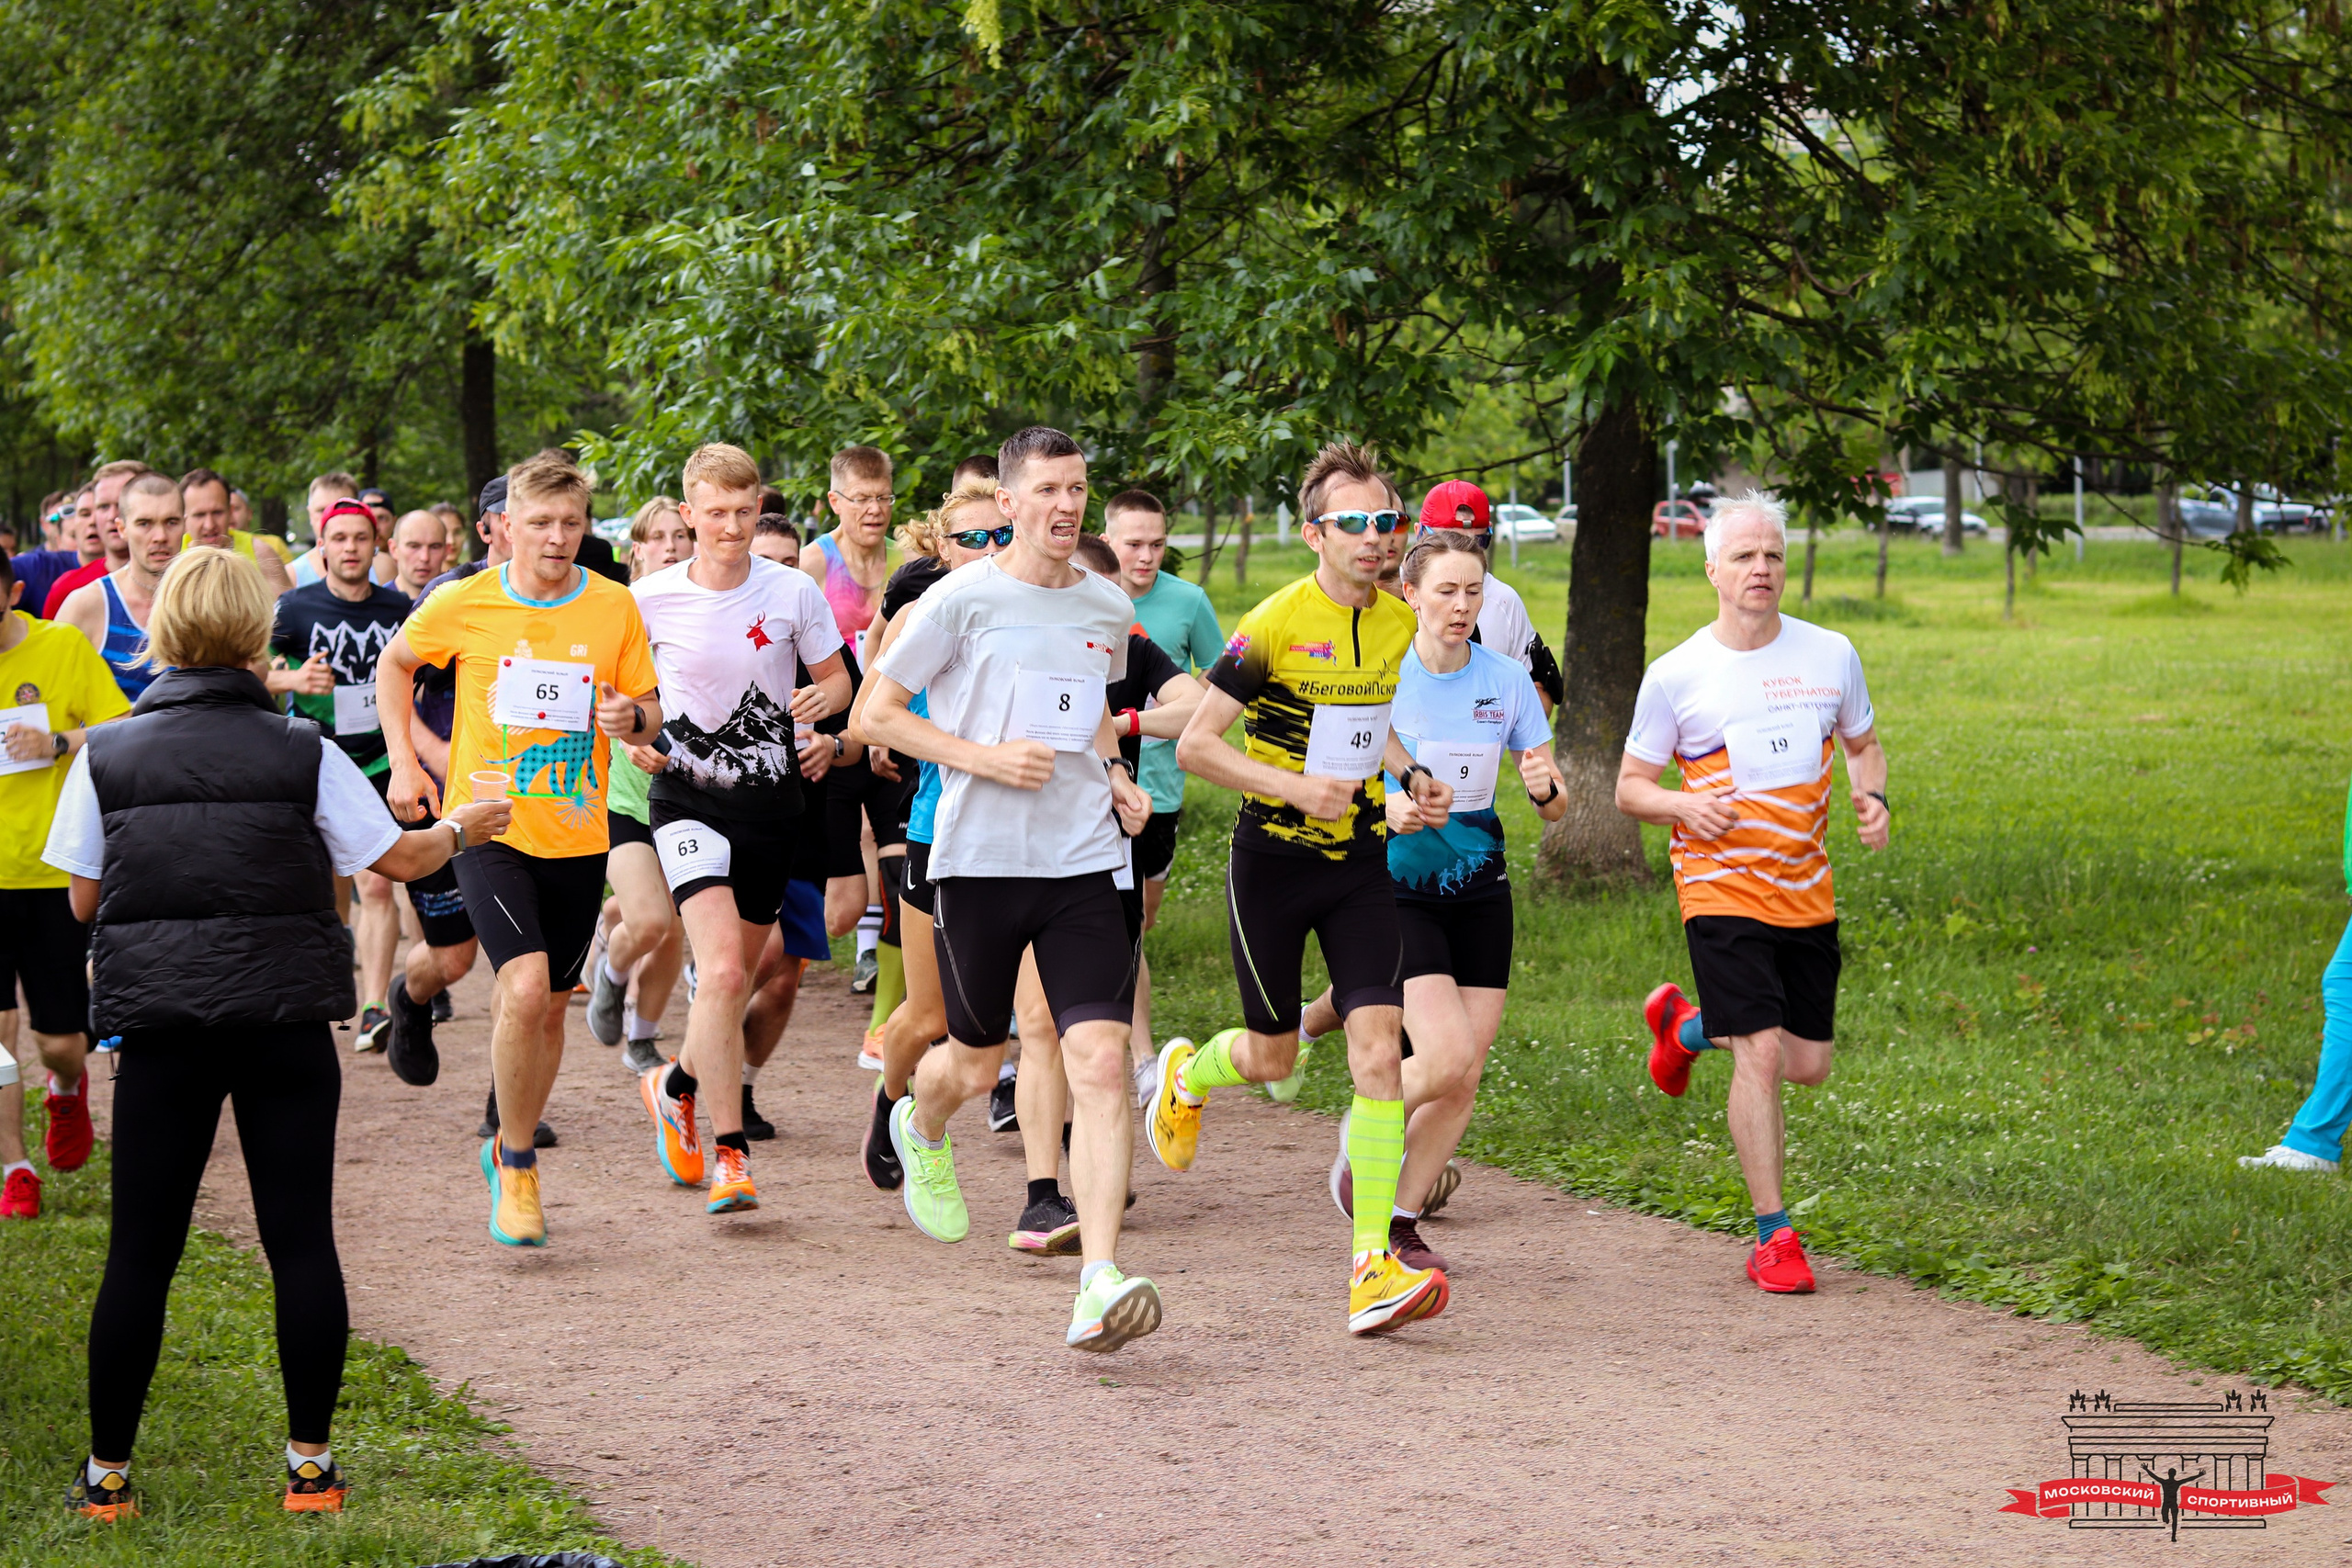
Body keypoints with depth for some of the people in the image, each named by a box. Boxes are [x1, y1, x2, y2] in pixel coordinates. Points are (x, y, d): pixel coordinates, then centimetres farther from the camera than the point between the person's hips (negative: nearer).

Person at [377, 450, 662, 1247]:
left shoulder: (615, 608, -3)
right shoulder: (462, 604, -6)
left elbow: (650, 715, 7)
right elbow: (395, 664, 13)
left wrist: (632, 716, -16)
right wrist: (403, 761, 5)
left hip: (577, 836, 3)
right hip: (488, 825, -3)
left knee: (547, 1007, 12)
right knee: (526, 988, -20)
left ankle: (508, 1149, 35)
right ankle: (517, 1165, -2)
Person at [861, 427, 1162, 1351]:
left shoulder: (1108, 609, 10)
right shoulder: (963, 599, -4)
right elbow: (877, 712, -1)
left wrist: (1116, 777, 10)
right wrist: (986, 758, -13)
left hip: (1085, 866, 2)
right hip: (979, 859, -2)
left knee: (1100, 1063, -14)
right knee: (975, 1066, 13)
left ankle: (1099, 1285, -18)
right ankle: (920, 1131, 52)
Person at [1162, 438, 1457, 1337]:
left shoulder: (1399, 625, 4)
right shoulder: (1274, 625, -15)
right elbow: (1194, 745, -14)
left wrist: (1411, 775, 6)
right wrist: (1293, 786, -25)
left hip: (1361, 859, 4)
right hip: (1273, 858, -4)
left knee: (1378, 1051, -11)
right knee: (1271, 1058, 10)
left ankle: (1372, 1265, -13)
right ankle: (1186, 1077, 48)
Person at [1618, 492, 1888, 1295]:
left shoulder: (1831, 655, 3)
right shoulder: (1676, 676, -6)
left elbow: (1863, 745, 18)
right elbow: (1630, 786, 2)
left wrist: (1871, 797, -4)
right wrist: (1685, 806, -19)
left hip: (1807, 891, 4)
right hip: (1721, 888, -4)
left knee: (1808, 1064, 9)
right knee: (1762, 1054, -15)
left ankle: (1687, 1025, 39)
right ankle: (1773, 1237, -4)